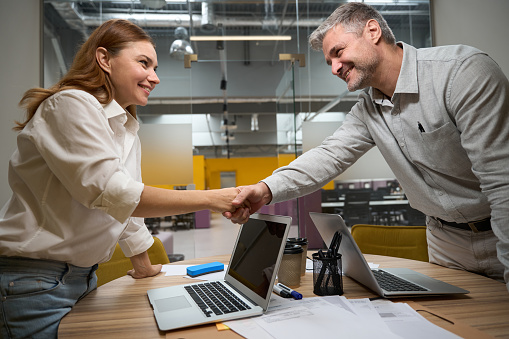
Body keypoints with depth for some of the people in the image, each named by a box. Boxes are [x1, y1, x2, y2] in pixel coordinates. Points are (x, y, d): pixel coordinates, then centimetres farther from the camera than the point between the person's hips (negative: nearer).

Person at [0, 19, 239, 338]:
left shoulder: (126, 126, 10)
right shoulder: (71, 105, -17)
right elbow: (110, 193, -28)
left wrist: (144, 266, 19)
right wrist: (212, 199, -30)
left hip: (82, 274, 8)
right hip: (34, 282, -8)